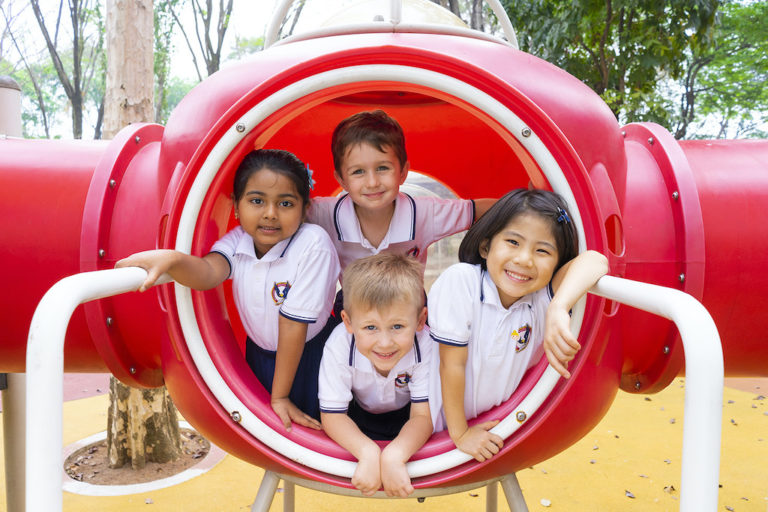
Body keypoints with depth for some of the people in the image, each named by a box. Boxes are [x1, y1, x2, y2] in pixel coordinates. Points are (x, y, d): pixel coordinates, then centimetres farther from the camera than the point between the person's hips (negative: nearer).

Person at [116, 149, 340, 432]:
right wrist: (169, 259, -60)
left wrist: (280, 397, -19)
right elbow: (209, 272, -37)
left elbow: (293, 322, -27)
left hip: (309, 357, -4)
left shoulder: (313, 246, -30)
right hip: (258, 353, 5)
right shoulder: (238, 240, -15)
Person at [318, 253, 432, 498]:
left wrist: (394, 455, -47)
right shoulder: (339, 346, -34)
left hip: (405, 415, 0)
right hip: (360, 413, 0)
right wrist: (368, 452, -44)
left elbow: (423, 416, -28)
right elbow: (333, 416, -25)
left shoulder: (425, 345, -35)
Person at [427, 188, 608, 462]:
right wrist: (459, 433, -14)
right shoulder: (460, 281, -24)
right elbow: (452, 364, -20)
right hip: (442, 422, -3)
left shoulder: (541, 297, -16)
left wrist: (559, 308, -52)